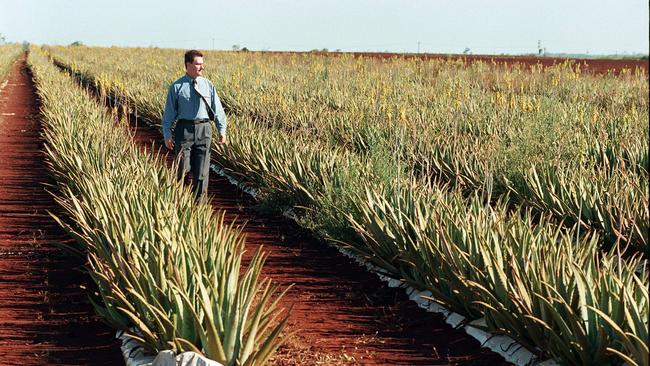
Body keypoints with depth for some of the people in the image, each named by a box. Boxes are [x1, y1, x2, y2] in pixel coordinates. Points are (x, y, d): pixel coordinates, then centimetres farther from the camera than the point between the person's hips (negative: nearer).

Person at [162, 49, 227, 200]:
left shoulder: (208, 85, 8)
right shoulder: (176, 87, 1)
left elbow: (217, 109, 9)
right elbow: (169, 112, 2)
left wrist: (222, 130, 3)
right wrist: (167, 134, -5)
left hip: (204, 130, 2)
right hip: (184, 129, -2)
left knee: (202, 169, 6)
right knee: (182, 168, 0)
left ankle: (200, 201, 18)